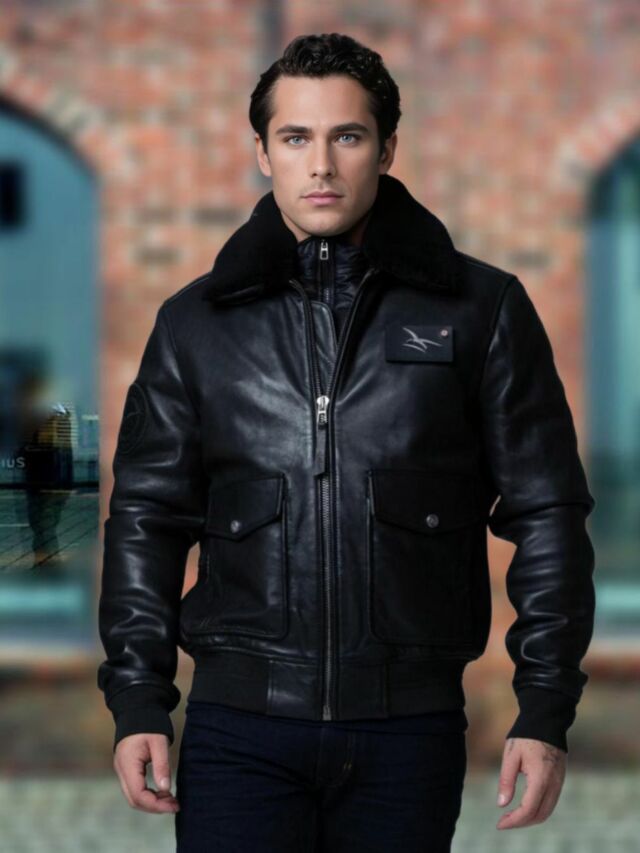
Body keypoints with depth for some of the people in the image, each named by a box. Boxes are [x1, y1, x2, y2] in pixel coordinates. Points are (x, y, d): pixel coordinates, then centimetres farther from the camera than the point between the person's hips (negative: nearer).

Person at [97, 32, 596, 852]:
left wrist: (544, 712, -1)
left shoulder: (481, 310, 5)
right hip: (242, 728, 0)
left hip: (410, 725, 0)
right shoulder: (197, 323, 9)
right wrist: (137, 705, 2)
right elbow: (145, 520, 11)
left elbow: (547, 515, 5)